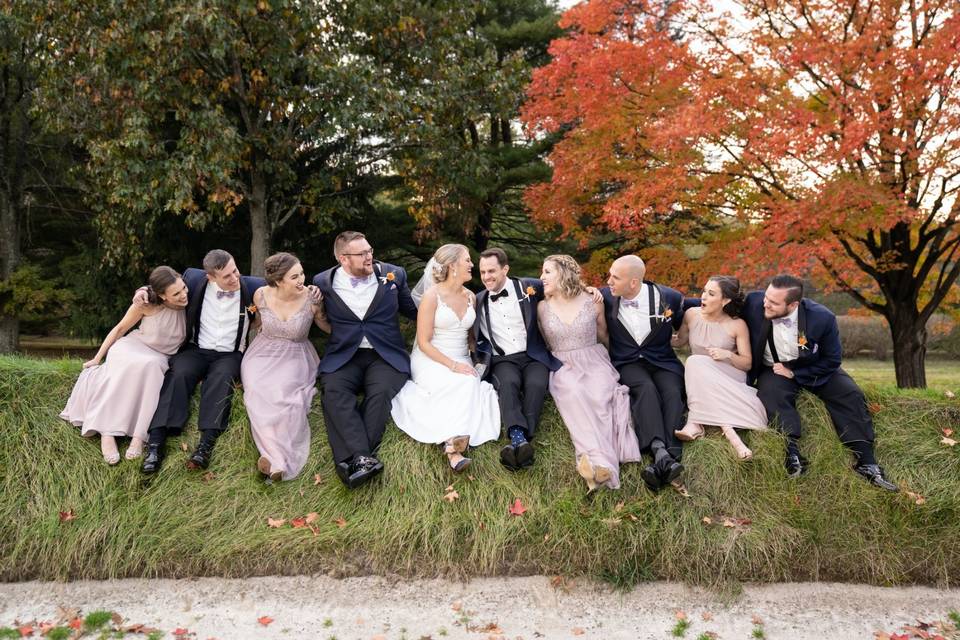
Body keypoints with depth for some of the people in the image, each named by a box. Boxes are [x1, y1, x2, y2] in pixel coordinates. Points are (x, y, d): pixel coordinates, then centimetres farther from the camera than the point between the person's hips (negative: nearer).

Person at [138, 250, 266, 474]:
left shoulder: (254, 287, -4)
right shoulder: (194, 279, 0)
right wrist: (144, 290, -1)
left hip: (230, 355, -1)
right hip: (197, 350, 2)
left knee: (221, 378, -33)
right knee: (178, 374, -28)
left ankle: (206, 444, -43)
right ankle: (156, 442, -34)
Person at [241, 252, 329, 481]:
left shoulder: (311, 299, -12)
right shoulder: (261, 295, -6)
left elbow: (328, 326, 4)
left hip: (295, 357, -1)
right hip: (264, 355, 2)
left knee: (283, 392, -31)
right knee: (259, 391, -29)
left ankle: (274, 454, -21)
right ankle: (279, 456, -24)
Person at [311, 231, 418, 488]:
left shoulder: (393, 275, 7)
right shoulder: (324, 282, 6)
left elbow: (413, 312, 19)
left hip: (385, 356, 0)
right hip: (343, 356, 1)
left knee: (381, 392, -31)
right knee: (333, 390, -29)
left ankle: (352, 459, -35)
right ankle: (362, 458, -41)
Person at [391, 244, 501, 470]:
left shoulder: (470, 297, 11)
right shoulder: (432, 296, -7)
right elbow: (424, 343, -11)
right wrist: (452, 365, -23)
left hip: (462, 362, 5)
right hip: (431, 361, -5)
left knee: (472, 384, -30)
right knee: (463, 384, -35)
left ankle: (453, 444, -41)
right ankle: (454, 447, -42)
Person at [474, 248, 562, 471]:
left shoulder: (528, 287, 6)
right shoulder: (478, 301, 12)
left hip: (533, 356, 0)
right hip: (502, 361, 0)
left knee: (536, 384, -31)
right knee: (508, 383, -32)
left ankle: (519, 441, -41)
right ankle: (518, 437, -48)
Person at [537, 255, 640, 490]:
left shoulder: (593, 302, 4)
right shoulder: (543, 307, 8)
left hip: (594, 361, 0)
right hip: (562, 366, 0)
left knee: (600, 395, -34)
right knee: (574, 393, -35)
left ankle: (596, 461, -47)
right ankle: (602, 462, -49)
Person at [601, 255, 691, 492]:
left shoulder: (670, 298, -4)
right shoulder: (605, 297, -2)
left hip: (663, 362, 1)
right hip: (627, 364, -1)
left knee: (672, 392, -31)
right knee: (646, 388, -33)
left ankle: (670, 454, -47)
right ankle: (660, 451, -51)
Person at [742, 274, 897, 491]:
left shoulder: (822, 318, -24)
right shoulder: (754, 302, -24)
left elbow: (832, 360, -11)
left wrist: (794, 372, -18)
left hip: (814, 368, 1)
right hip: (774, 370, 0)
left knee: (850, 395, -19)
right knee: (772, 392, -32)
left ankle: (866, 463, -17)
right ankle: (792, 453, -38)